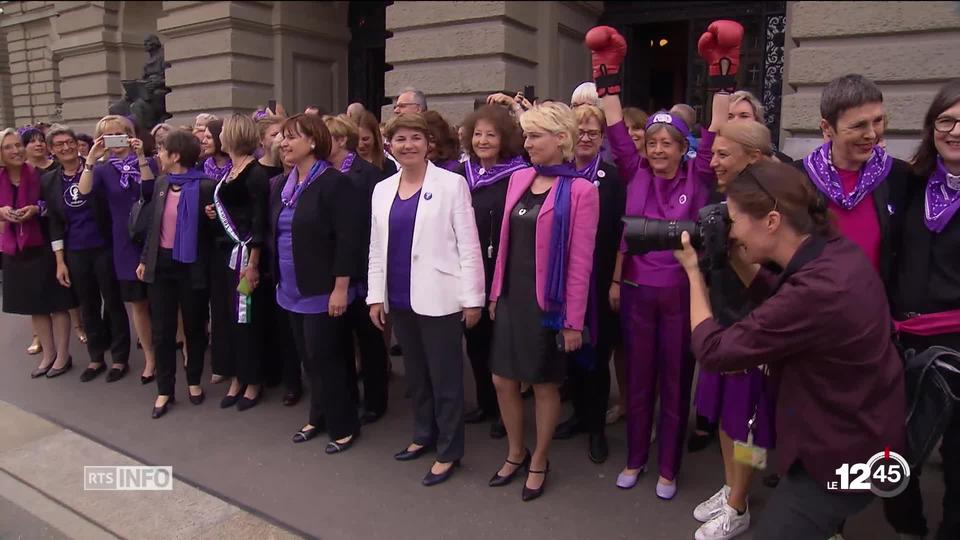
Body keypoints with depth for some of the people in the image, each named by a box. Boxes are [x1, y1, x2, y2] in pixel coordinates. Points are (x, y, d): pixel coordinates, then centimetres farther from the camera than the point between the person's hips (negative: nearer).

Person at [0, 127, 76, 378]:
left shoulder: (40, 175, -8)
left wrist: (37, 209, -19)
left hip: (43, 246, -5)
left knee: (57, 303, 1)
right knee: (34, 306, 13)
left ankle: (63, 356, 13)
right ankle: (48, 354, 25)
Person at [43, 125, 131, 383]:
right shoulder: (49, 180, 5)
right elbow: (54, 223, 6)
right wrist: (60, 261, 3)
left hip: (105, 248, -3)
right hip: (75, 253, 3)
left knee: (113, 303, 6)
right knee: (88, 306, 13)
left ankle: (120, 358, 18)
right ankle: (96, 357, 27)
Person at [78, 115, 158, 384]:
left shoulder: (148, 162, 1)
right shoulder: (103, 170, 5)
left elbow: (150, 190, -17)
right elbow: (84, 191, -14)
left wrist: (141, 157, -23)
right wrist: (91, 159, -22)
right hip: (125, 245, 2)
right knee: (138, 304, 8)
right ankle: (150, 358, 19)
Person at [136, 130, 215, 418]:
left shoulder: (205, 186, -11)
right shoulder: (161, 183, 7)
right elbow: (153, 223, 14)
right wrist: (144, 259, 14)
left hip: (191, 265, -5)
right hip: (161, 263, 5)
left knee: (194, 327, 10)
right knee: (162, 330, 7)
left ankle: (194, 381, 29)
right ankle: (164, 390, 19)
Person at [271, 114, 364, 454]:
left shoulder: (334, 183, -14)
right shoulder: (281, 186, 11)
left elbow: (348, 239, -19)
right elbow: (274, 234, 17)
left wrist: (341, 288, -21)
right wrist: (277, 278, 14)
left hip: (322, 292, -8)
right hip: (293, 290, 8)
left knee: (325, 358, -1)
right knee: (309, 358, 16)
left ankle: (344, 426, 16)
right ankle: (319, 418, 32)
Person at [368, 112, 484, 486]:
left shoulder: (451, 183, -5)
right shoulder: (382, 189, 10)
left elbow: (468, 244, -7)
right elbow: (376, 248, 12)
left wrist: (472, 298, -10)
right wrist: (376, 295, 8)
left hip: (438, 298, -5)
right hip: (399, 299, 5)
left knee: (445, 376, 4)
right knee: (415, 372, 17)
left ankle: (448, 451, 18)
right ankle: (424, 435, 35)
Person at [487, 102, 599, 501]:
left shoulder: (580, 190, -11)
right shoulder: (519, 179, 6)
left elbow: (580, 261, -12)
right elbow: (507, 242, 11)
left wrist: (574, 320, -12)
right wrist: (495, 292, 11)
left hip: (548, 301, -6)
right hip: (512, 297, 6)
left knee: (545, 384, 9)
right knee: (503, 379, 12)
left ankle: (539, 461, 30)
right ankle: (515, 453, 35)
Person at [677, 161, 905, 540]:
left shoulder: (816, 290, -35)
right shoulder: (839, 252, -8)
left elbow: (712, 352, -25)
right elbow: (782, 299, 11)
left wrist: (693, 272, -13)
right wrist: (736, 260, -3)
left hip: (844, 457, -8)